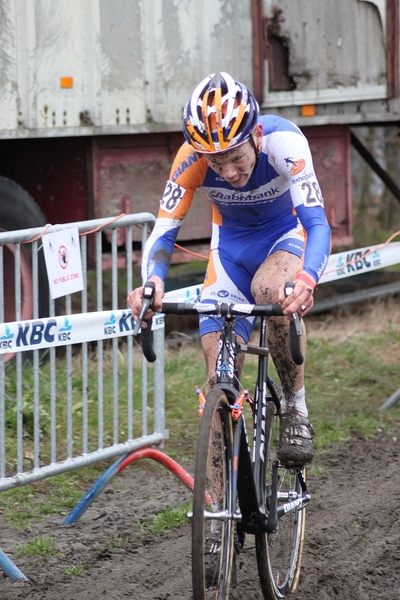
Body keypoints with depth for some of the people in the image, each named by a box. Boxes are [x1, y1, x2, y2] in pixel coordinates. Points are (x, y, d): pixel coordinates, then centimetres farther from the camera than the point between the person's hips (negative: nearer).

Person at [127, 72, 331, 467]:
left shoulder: (283, 141, -33)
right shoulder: (192, 157, -27)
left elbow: (317, 223, -39)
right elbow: (164, 231, -24)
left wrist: (306, 280, -59)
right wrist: (151, 283, -46)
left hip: (290, 232, -2)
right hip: (233, 243, 2)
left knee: (270, 289, -38)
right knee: (219, 376, -9)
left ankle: (295, 408, -19)